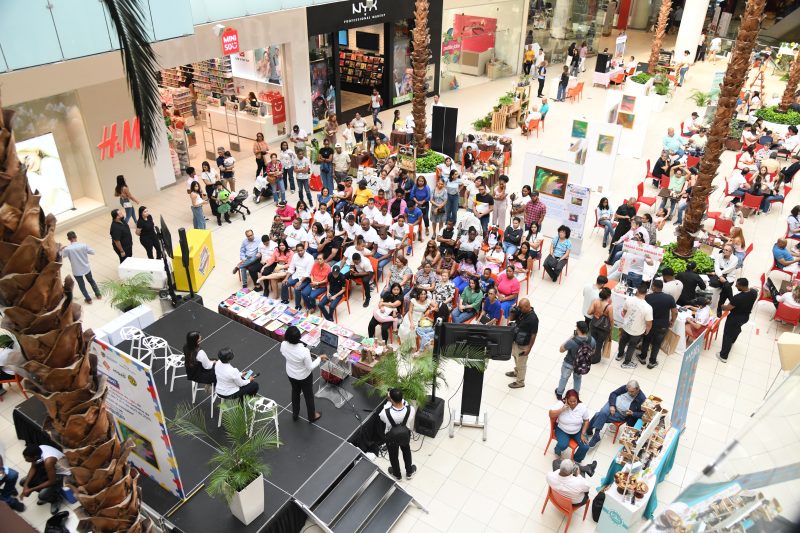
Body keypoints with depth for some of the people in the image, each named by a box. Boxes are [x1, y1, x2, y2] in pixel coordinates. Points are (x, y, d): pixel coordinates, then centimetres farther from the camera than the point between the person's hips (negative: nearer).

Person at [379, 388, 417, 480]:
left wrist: (389, 401, -13)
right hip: (405, 435, 2)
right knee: (406, 451, 32)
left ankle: (397, 475, 54)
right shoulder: (410, 410, -34)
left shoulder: (386, 413, -40)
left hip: (392, 437, -1)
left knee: (393, 455, 28)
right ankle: (409, 472, 55)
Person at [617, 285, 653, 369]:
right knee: (632, 346, 22)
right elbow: (649, 324, -22)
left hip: (625, 327, 3)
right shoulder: (648, 308, -32)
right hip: (637, 331, -3)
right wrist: (647, 332, 0)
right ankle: (626, 363, 41)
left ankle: (619, 355, 55)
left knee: (623, 341, 31)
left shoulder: (629, 299, -20)